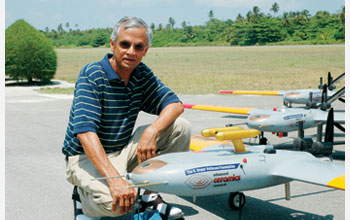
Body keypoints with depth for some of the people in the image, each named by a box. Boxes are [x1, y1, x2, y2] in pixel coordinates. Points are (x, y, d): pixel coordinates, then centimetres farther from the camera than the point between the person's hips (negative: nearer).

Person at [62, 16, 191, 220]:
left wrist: (152, 131, -25)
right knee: (115, 202, -36)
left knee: (180, 127, -10)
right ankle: (84, 195, 1)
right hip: (87, 156, -6)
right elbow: (85, 132, -30)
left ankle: (150, 196, 0)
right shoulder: (91, 75, -19)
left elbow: (175, 104, -3)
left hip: (123, 152, 6)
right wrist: (115, 179, -40)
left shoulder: (142, 74, 1)